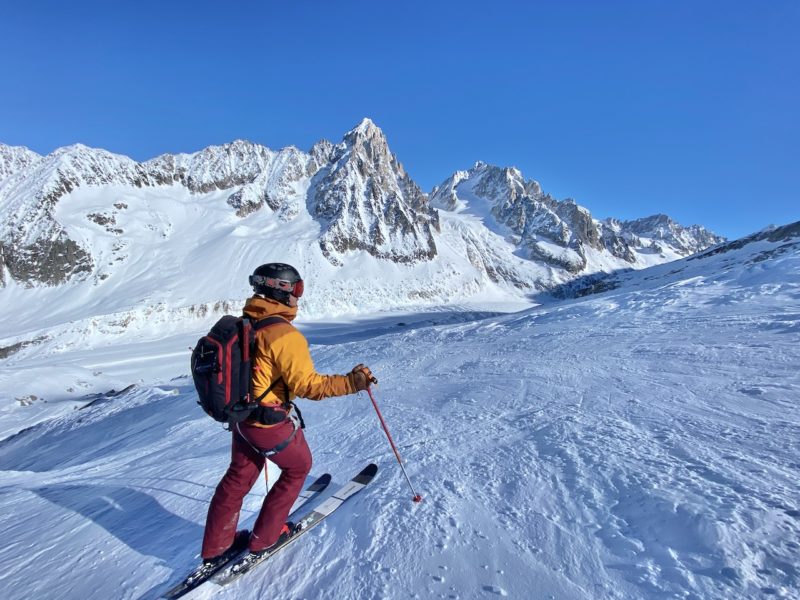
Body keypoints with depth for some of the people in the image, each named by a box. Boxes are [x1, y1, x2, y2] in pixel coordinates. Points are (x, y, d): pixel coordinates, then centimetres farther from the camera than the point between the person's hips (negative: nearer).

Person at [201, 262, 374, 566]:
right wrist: (350, 382, -24)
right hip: (272, 424, -7)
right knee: (298, 467, 19)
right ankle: (264, 538, 32)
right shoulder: (285, 335, -26)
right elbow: (306, 384, -27)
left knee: (238, 477, 25)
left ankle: (215, 547, 40)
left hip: (241, 417, 8)